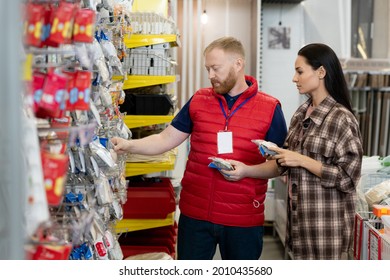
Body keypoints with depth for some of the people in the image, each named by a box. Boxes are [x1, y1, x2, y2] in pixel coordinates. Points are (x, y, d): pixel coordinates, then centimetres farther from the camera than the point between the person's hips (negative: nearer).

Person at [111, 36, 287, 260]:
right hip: (195, 214, 2)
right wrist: (129, 145, -8)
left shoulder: (270, 108, -3)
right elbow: (166, 139, 6)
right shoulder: (199, 101, 5)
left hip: (244, 219, -2)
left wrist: (245, 170, -16)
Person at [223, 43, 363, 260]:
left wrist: (302, 160, -17)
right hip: (300, 216, 7)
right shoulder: (302, 114, 9)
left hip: (327, 220, -7)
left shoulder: (341, 119, -13)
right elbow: (284, 165, 11)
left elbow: (347, 177, -16)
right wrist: (246, 171, -2)